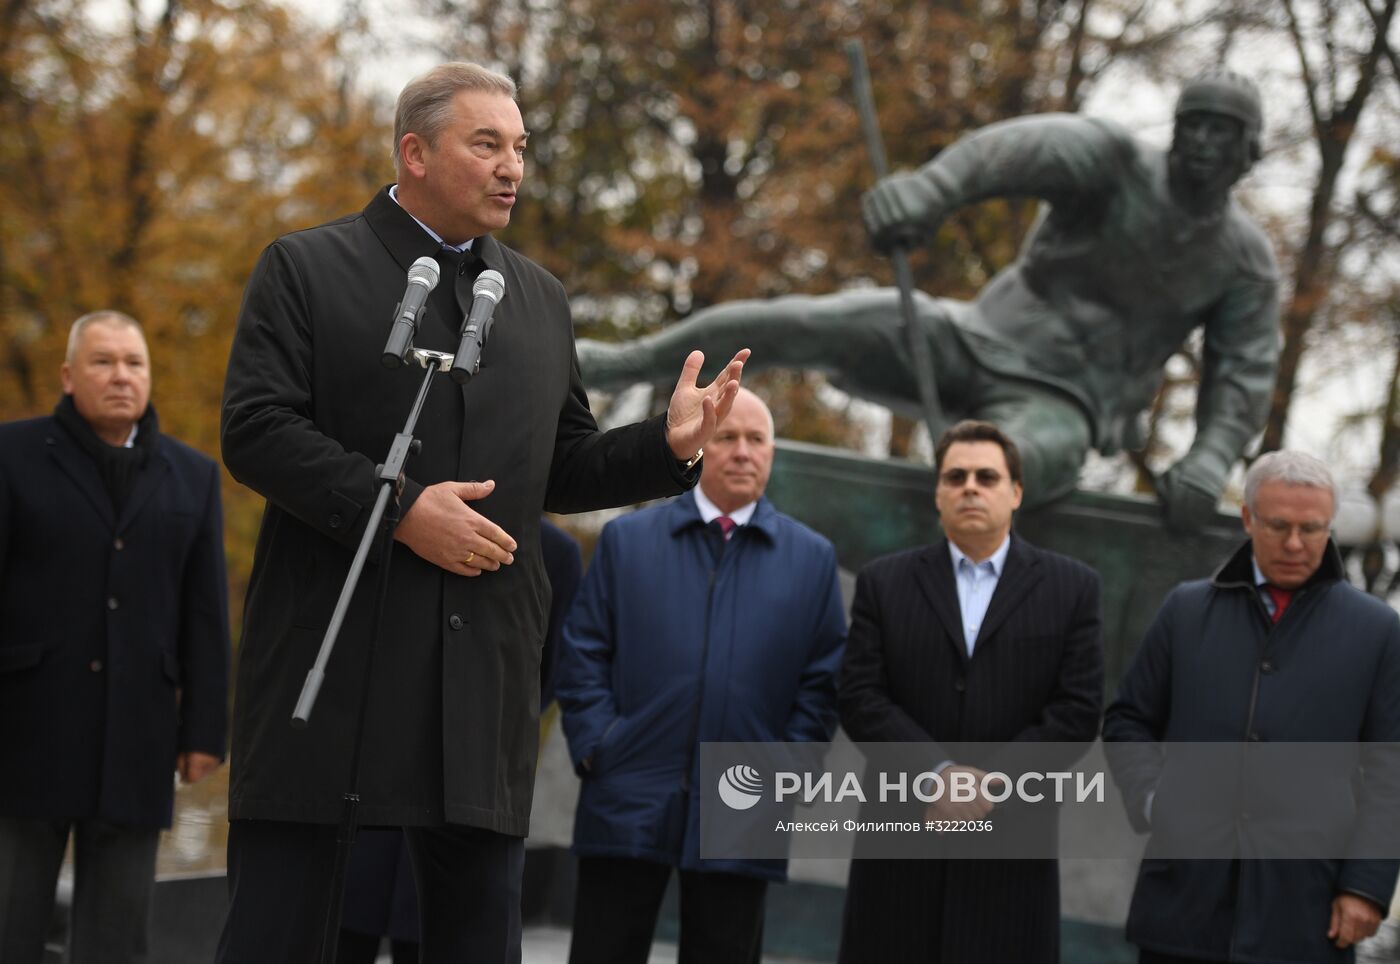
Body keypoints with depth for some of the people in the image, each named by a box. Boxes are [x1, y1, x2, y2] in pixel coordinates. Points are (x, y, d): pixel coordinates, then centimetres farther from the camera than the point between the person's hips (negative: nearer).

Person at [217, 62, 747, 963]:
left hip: (485, 668, 4)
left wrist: (670, 445, 0)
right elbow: (255, 430, -8)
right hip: (331, 649, -4)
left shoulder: (541, 297, 18)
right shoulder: (305, 270, 2)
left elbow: (562, 470, 18)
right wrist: (396, 508, -17)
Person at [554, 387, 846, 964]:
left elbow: (823, 679, 7)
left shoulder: (812, 559, 10)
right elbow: (583, 653, 7)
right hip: (629, 808, 0)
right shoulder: (627, 540, 9)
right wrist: (595, 747, -4)